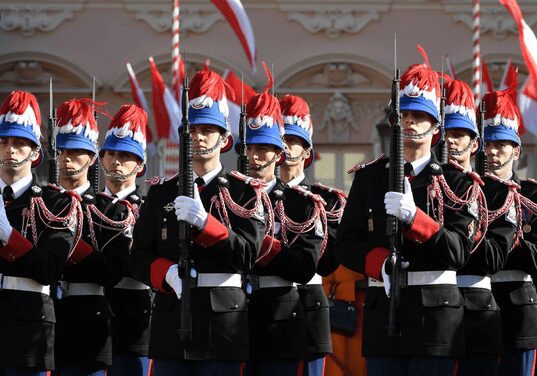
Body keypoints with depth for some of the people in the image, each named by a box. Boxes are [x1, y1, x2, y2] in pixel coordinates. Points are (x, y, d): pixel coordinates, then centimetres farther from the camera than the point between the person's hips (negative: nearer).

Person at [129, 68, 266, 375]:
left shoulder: (244, 192, 4)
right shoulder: (161, 193, 13)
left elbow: (246, 257, -7)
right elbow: (140, 258, 7)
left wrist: (204, 222, -19)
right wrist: (168, 273, -14)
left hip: (223, 323, -3)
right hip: (170, 317, 3)